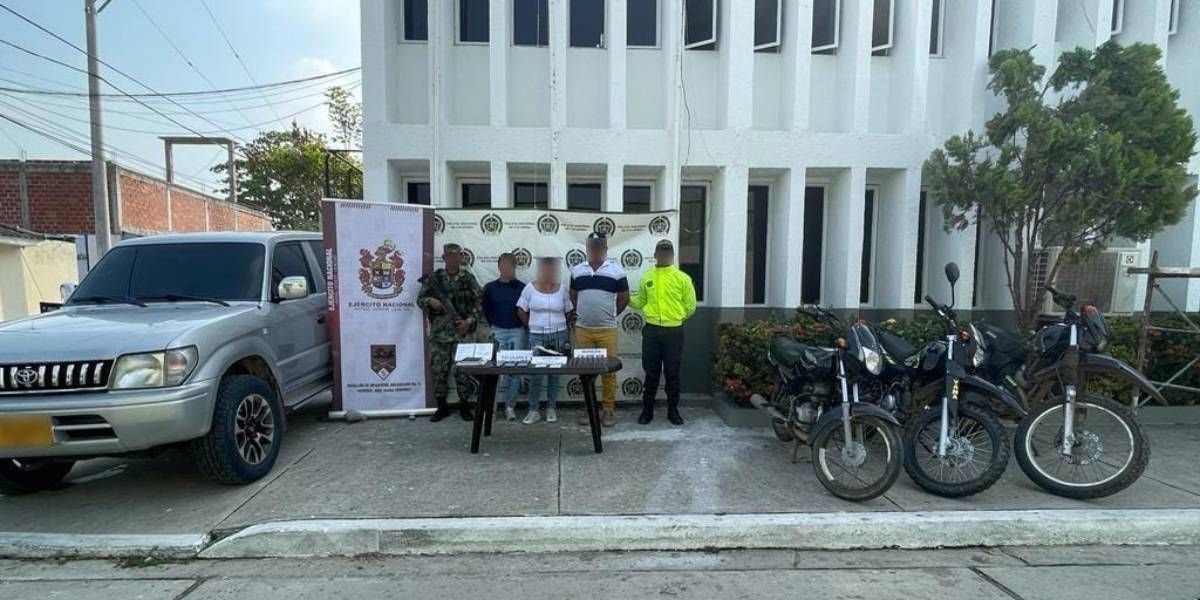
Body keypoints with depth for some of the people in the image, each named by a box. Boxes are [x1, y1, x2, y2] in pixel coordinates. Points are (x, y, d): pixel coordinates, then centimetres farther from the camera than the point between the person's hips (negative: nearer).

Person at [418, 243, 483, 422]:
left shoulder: (468, 278, 1)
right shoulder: (434, 278, 5)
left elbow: (478, 303, 1)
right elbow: (420, 299, 9)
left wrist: (470, 321, -11)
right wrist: (430, 301, -13)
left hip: (462, 332, -2)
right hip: (439, 333, 2)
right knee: (438, 370, 7)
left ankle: (465, 405, 16)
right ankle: (442, 406, 21)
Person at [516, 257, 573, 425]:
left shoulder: (562, 288, 2)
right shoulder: (530, 288, -1)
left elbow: (569, 312, 9)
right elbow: (521, 310, 4)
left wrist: (557, 325, 5)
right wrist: (532, 326, 4)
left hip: (558, 336, 1)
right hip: (537, 336, -1)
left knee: (554, 372, 7)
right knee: (536, 373, -3)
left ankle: (551, 409, 18)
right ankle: (533, 411, 8)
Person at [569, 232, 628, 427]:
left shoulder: (617, 271, -2)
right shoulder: (577, 270, 6)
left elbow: (624, 298, 5)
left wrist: (609, 315, 10)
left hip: (607, 330, -2)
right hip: (582, 329, 2)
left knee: (608, 371, 2)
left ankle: (609, 410, 13)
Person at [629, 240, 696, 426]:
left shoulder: (683, 278, -2)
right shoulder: (646, 277, 6)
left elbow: (690, 306, 2)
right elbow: (641, 302, 13)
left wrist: (675, 318, 4)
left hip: (674, 332, -1)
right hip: (651, 330, 2)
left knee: (672, 373, 8)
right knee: (651, 372, 9)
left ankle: (673, 410, 22)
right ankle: (647, 410, 21)